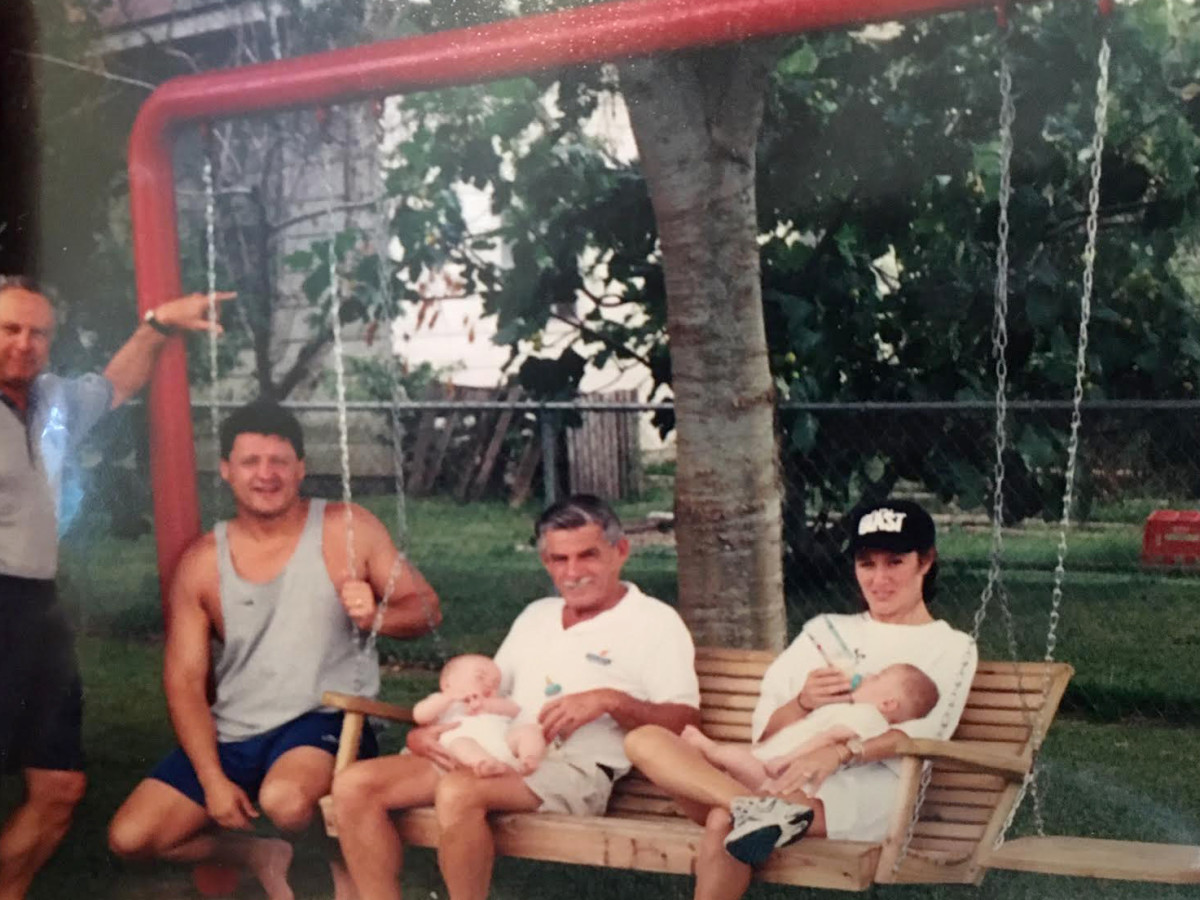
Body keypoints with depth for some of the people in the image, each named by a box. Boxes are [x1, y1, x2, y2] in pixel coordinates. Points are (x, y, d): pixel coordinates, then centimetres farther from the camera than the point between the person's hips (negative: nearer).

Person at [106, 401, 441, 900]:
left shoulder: (348, 529, -4)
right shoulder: (202, 563, 0)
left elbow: (427, 608, -1)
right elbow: (184, 680, 0)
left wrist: (375, 617, -24)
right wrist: (212, 780, -10)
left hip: (326, 721, -4)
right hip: (231, 735, 4)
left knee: (285, 800, -36)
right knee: (129, 837, -7)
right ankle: (262, 855, 18)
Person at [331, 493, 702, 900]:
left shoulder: (654, 622, 4)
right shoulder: (535, 615, 24)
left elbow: (685, 722, -4)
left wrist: (611, 701, -20)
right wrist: (420, 732, 5)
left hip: (572, 770, -7)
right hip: (489, 755, 7)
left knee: (458, 792, -36)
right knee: (354, 785, -13)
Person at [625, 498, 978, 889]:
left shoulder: (952, 648, 15)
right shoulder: (826, 631, 24)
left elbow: (924, 733, -5)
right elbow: (763, 730, 14)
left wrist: (840, 752, -23)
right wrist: (803, 702, -9)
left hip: (868, 790, -5)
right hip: (786, 778, 5)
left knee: (724, 822, -34)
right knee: (645, 741, -20)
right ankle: (766, 807, -38)